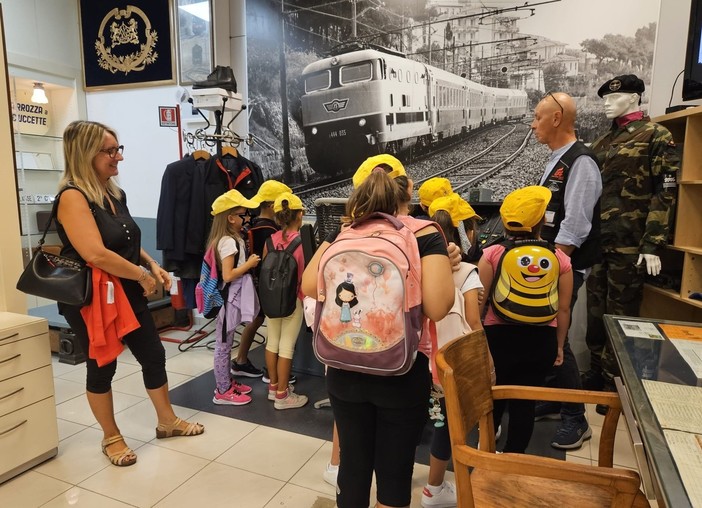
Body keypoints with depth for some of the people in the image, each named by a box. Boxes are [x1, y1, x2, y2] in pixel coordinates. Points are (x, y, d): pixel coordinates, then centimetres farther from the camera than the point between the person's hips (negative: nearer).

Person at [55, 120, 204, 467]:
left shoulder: (115, 194, 8)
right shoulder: (73, 197, -19)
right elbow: (96, 254, -28)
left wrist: (153, 265, 4)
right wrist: (142, 275, -17)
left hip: (127, 294, 8)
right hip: (91, 300, -8)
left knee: (154, 355, 13)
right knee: (102, 367, 9)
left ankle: (167, 421, 31)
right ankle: (111, 438, 29)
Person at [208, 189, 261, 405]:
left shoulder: (233, 239, 11)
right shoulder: (228, 242, -19)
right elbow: (227, 275, -24)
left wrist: (248, 262, 4)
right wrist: (249, 264, -14)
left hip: (233, 297, 10)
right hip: (228, 298, -10)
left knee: (227, 343, 18)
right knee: (224, 344, 1)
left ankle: (227, 382, 31)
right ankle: (223, 392, 11)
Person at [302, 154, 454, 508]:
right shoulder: (425, 235, -9)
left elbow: (309, 286, -7)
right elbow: (437, 307, -20)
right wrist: (448, 266, -1)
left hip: (346, 368, 3)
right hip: (402, 371, -2)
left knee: (352, 465, 19)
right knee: (395, 471, 15)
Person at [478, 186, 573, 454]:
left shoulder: (492, 254, -10)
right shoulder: (559, 258, -4)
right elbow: (564, 308, 0)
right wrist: (559, 345, 14)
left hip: (498, 336, 0)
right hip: (541, 340, 1)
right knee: (525, 400, 14)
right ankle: (513, 455, 28)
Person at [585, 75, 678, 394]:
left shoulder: (656, 137, -3)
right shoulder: (602, 142, 16)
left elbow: (665, 193, -10)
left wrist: (652, 245, -17)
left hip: (629, 244, -6)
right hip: (597, 240, 6)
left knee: (620, 314, 2)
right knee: (595, 311, 13)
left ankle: (615, 384, 15)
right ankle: (596, 373, 27)